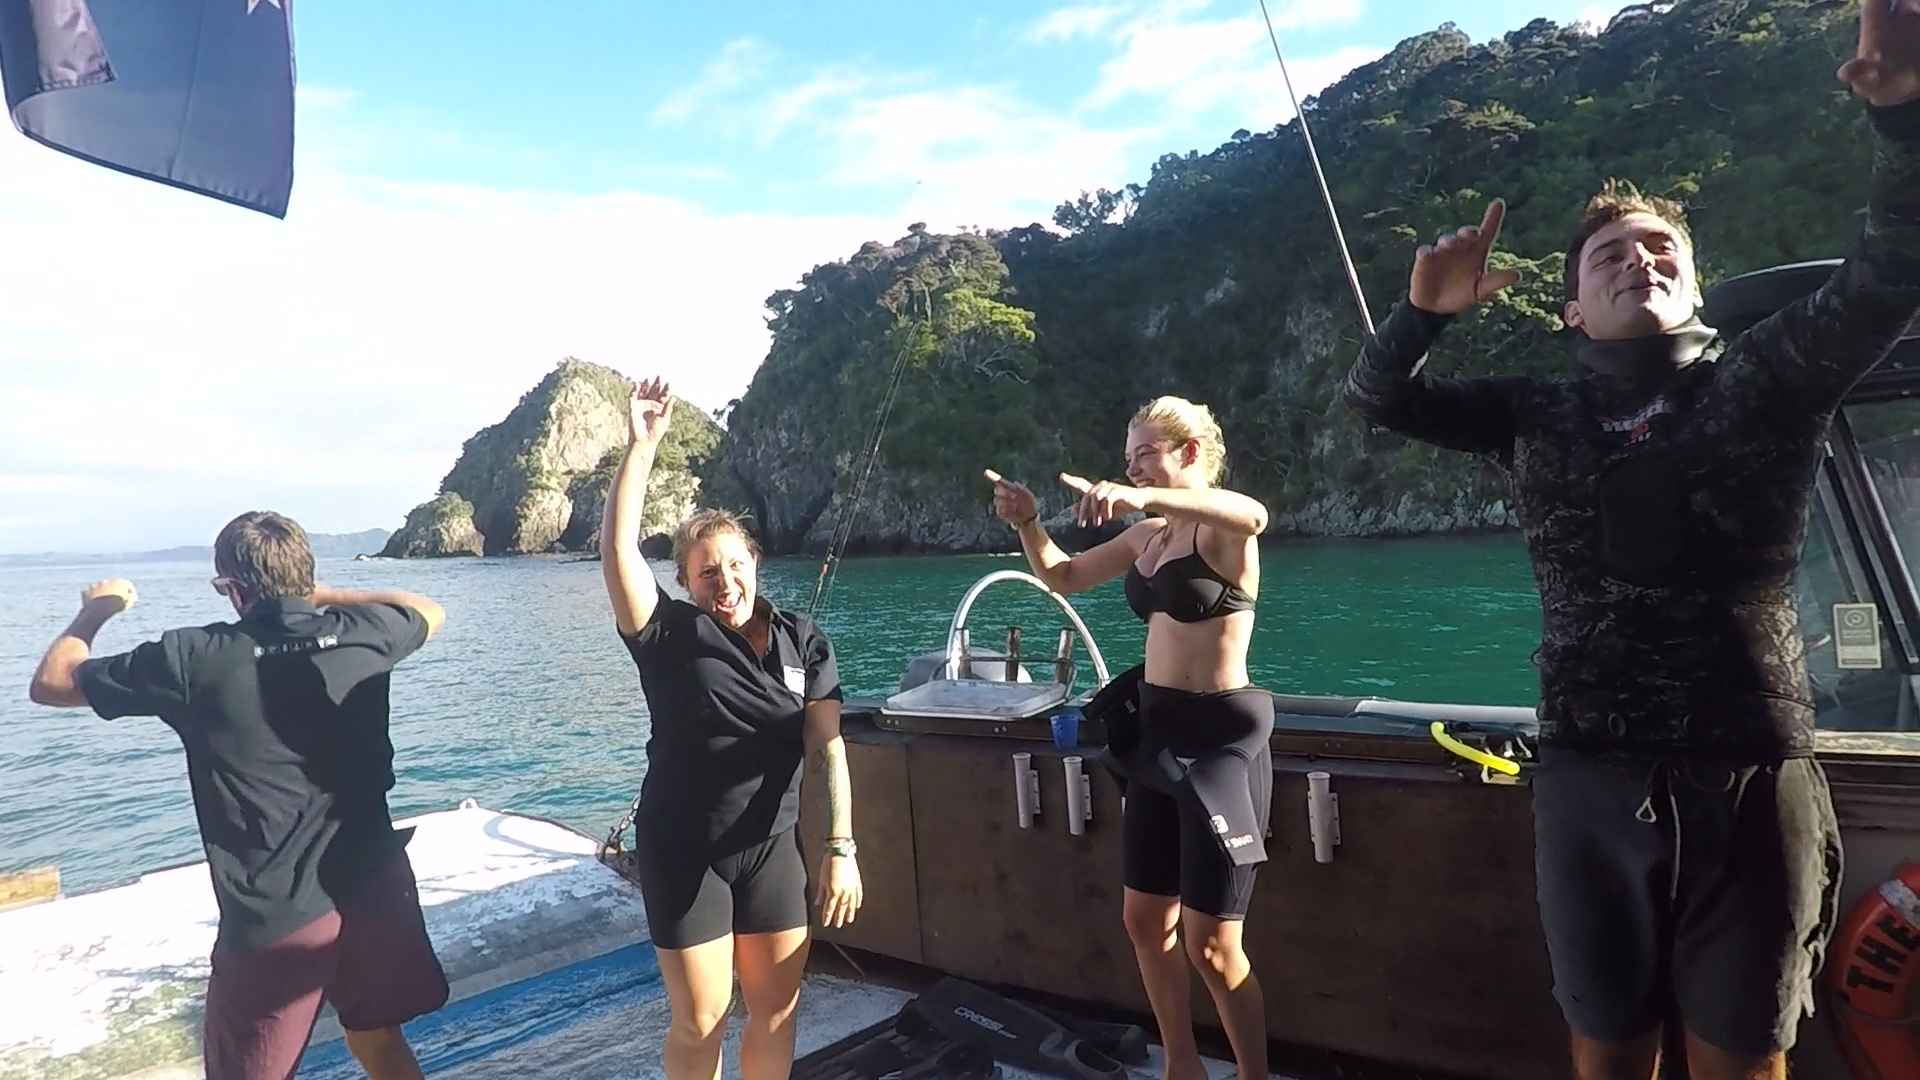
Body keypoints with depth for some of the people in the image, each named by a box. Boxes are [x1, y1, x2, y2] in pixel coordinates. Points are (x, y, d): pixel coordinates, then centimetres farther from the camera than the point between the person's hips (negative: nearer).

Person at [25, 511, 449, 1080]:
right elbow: (429, 611, 20)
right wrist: (320, 594, 24)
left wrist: (95, 611, 21)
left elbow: (49, 682, 3)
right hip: (376, 888, 3)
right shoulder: (362, 637, -5)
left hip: (275, 920, -3)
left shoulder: (196, 660, -12)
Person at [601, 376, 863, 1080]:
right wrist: (641, 448, -29)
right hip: (682, 851, -2)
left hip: (771, 846, 3)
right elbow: (617, 554, -24)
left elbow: (828, 746, -9)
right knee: (700, 1020, 7)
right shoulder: (672, 636, -9)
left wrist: (841, 849, -18)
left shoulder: (803, 642, -3)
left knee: (777, 1008, 12)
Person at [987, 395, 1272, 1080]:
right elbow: (1062, 577, 18)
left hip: (1218, 738, -8)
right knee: (1144, 920, 16)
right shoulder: (1146, 536, 10)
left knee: (1211, 945, -2)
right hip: (1158, 734, 8)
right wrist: (1027, 524, -2)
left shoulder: (1220, 529, -13)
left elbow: (1253, 515, -38)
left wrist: (1144, 498, -53)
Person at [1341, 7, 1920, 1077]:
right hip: (1591, 785, 1)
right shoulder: (1539, 417, 7)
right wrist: (1424, 311, -10)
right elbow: (1378, 396, 9)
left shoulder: (1765, 382, 3)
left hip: (1750, 784, -1)